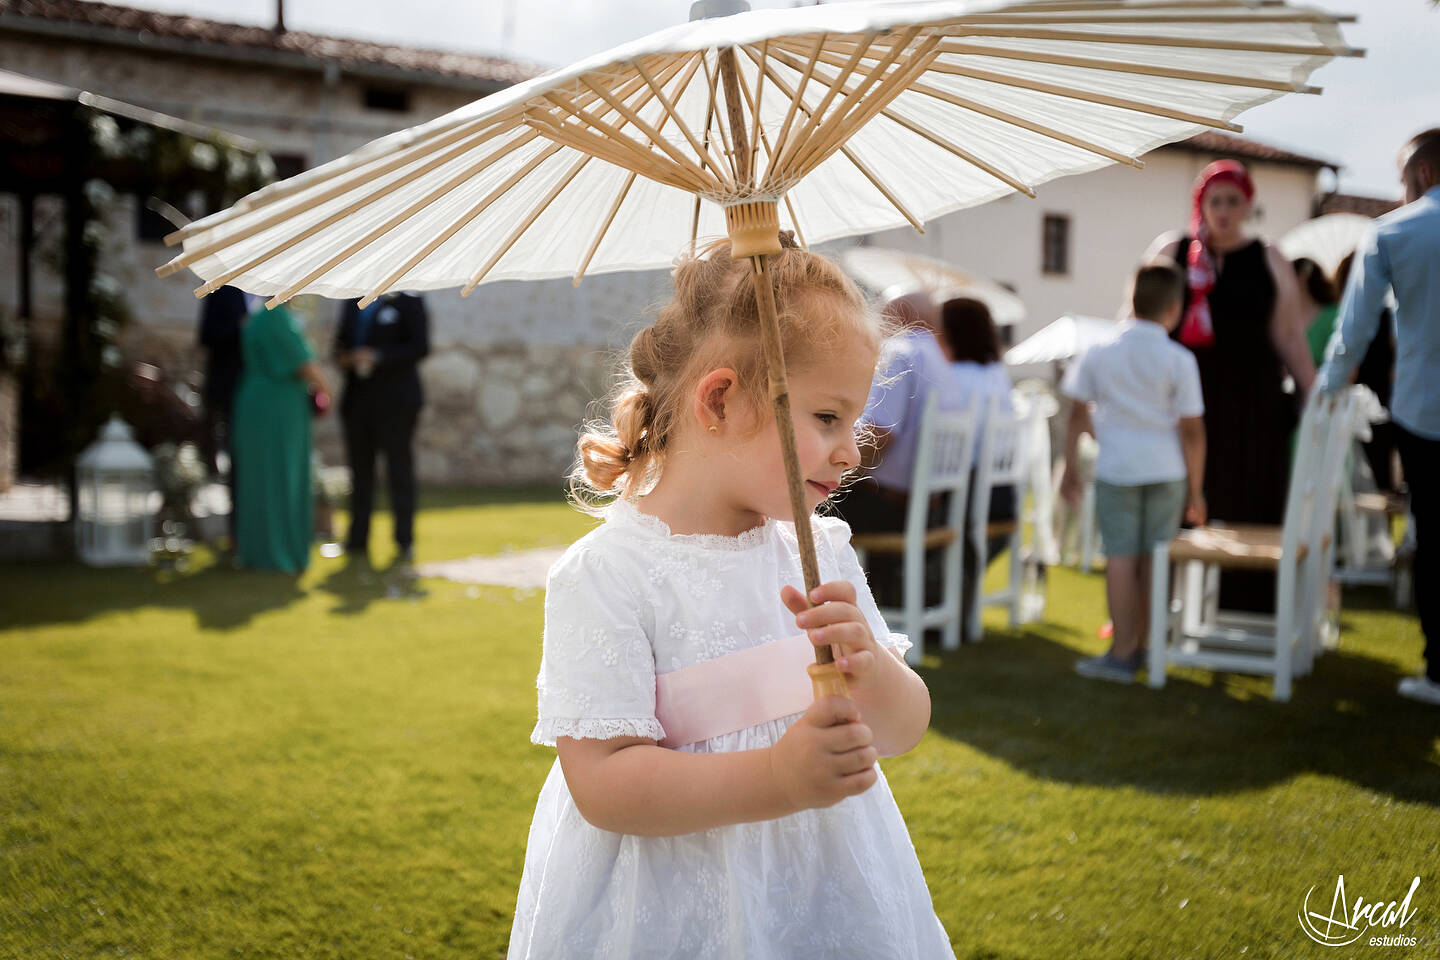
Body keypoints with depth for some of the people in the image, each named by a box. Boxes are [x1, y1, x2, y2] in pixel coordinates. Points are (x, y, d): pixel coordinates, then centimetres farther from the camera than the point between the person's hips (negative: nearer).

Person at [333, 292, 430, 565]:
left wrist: (377, 357, -17)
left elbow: (420, 347, -10)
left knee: (399, 470, -3)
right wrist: (342, 357, 0)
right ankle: (358, 543, 13)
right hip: (357, 400, 6)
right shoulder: (352, 304, 17)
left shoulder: (408, 303, -1)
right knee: (360, 470, 7)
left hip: (394, 401, -5)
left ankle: (405, 544, 1)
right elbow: (341, 340, 23)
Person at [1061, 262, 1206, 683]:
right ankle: (1143, 645, 19)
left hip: (1115, 469, 0)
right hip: (1166, 470, 0)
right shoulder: (1179, 360, -5)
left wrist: (1070, 469, 12)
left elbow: (1078, 416, 3)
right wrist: (1195, 490, 4)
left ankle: (1121, 652, 1)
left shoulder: (1098, 354, 0)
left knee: (1120, 556, 2)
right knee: (1153, 558, 9)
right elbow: (1192, 431, -4)